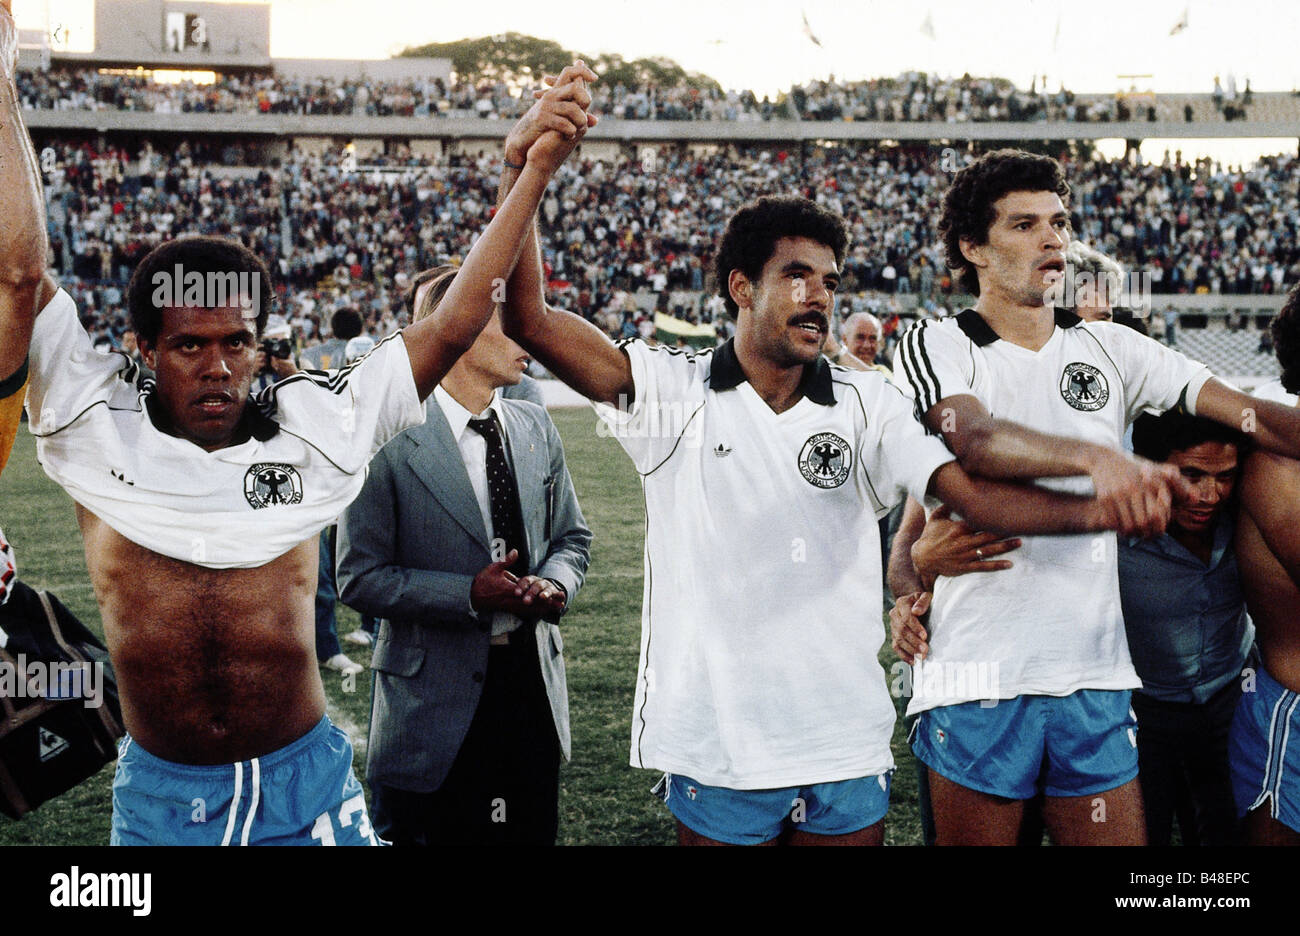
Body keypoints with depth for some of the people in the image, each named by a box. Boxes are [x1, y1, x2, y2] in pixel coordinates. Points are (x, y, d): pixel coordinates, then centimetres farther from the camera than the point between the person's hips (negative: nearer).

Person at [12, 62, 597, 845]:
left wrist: (536, 171, -6)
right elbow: (23, 267, -7)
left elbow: (453, 325, -2)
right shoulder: (97, 427, -3)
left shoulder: (312, 428, 0)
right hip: (160, 795, 0)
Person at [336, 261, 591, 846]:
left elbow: (571, 537, 16)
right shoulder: (390, 440, -12)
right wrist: (469, 594, -22)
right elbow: (359, 577, -12)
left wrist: (556, 583, -7)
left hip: (533, 682, 5)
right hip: (434, 701, -5)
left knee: (534, 834, 15)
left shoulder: (536, 429, 6)